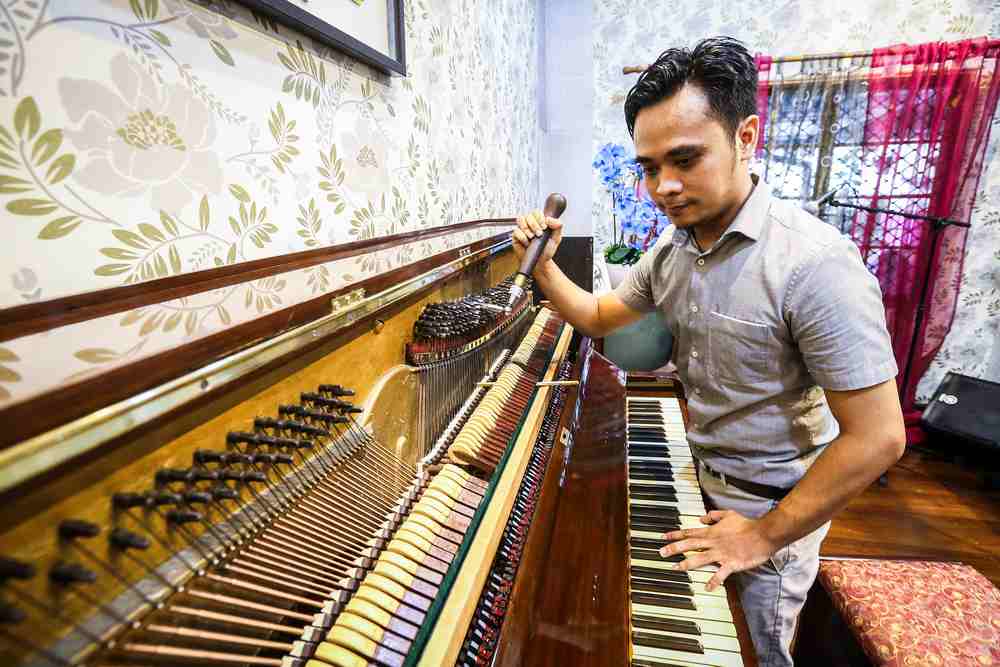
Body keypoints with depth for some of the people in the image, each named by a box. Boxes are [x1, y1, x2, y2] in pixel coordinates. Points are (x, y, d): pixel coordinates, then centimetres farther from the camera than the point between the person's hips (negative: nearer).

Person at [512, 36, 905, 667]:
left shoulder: (813, 261, -28)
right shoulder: (672, 251, -4)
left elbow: (877, 438, -25)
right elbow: (599, 316, 9)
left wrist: (764, 534, -19)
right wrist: (544, 266, -8)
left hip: (771, 502, -6)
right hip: (701, 474, 6)